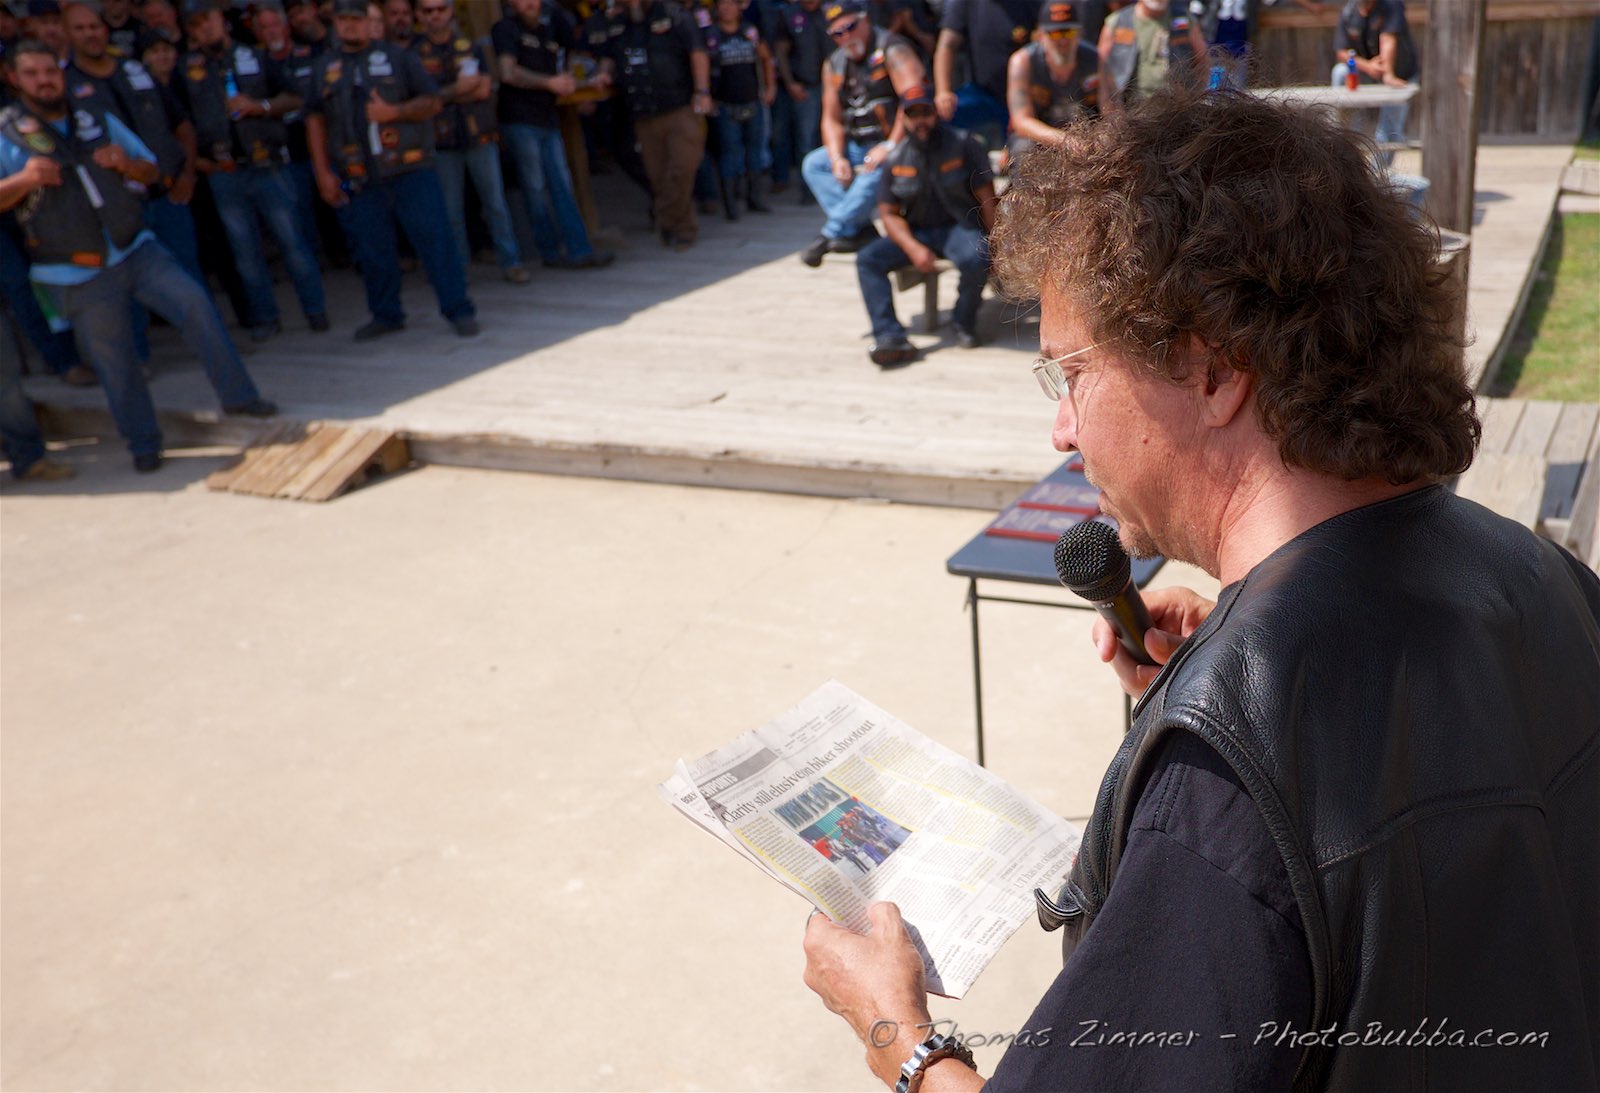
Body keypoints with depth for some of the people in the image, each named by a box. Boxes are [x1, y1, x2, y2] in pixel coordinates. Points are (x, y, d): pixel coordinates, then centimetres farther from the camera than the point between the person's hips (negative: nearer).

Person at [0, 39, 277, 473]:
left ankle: (238, 395, -1)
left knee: (195, 303, -10)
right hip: (79, 274, -3)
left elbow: (151, 171, 13)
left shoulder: (96, 119, 10)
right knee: (115, 362, 3)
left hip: (136, 250, 3)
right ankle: (143, 444, 17)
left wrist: (126, 163, -9)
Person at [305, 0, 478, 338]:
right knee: (371, 249, 6)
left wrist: (393, 112, -14)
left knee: (433, 236, -8)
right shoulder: (324, 68, 14)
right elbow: (315, 120, 12)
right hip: (359, 179, 3)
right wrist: (323, 173, 3)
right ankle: (386, 315, 20)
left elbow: (431, 102, 3)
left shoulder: (398, 57, 7)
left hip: (410, 168, -3)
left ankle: (459, 310, -2)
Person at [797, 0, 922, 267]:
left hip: (898, 144, -8)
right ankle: (861, 230, -19)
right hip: (858, 147, 8)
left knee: (873, 176, -35)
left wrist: (891, 147, -27)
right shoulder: (835, 64, 11)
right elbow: (832, 119, 12)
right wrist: (837, 158, -7)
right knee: (813, 164, -6)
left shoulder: (891, 50, -11)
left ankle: (829, 235, -23)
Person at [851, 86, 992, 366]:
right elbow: (889, 213, 1)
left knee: (976, 259, -37)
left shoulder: (962, 146, -5)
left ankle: (964, 322, -6)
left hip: (960, 227, -3)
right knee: (867, 259, -21)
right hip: (915, 232, 3)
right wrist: (913, 249, -16)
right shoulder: (895, 159, 3)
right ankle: (891, 338, -31)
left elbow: (986, 199, -4)